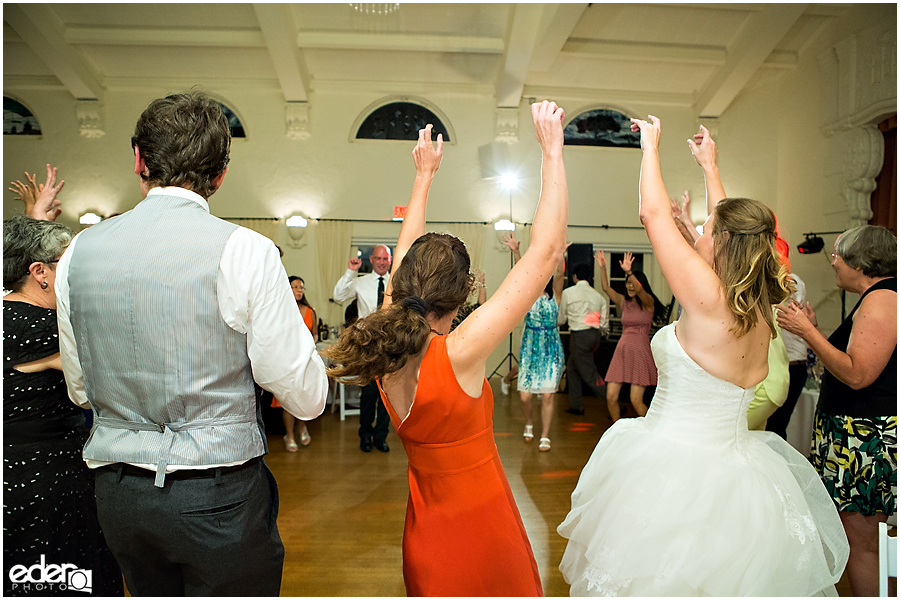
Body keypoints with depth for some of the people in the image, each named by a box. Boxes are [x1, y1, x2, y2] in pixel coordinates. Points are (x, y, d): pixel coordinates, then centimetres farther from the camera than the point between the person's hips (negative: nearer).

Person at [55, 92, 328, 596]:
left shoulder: (78, 252, 0)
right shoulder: (245, 252, -16)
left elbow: (80, 390, 12)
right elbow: (307, 398, -12)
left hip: (118, 493, 5)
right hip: (221, 497, -5)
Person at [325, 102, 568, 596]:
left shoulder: (389, 332, -12)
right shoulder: (458, 354, -29)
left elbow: (406, 253, 5)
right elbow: (546, 251, -28)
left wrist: (424, 175, 14)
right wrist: (552, 151, -20)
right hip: (478, 532, -6)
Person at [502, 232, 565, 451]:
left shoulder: (554, 294, -1)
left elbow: (559, 273, -19)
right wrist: (515, 251, -31)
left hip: (551, 348, -1)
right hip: (530, 347, 1)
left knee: (547, 395, -1)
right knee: (525, 395, 0)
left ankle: (545, 436, 16)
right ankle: (529, 423, 31)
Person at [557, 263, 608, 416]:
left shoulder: (567, 293, -3)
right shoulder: (598, 296, 8)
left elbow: (561, 319, 6)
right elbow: (605, 324, 8)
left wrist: (553, 322, 28)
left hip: (579, 336, -6)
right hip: (595, 335, 6)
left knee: (589, 374, -1)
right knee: (572, 367, 21)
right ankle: (576, 406, 23)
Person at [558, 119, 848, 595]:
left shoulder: (708, 297, -22)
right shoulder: (761, 310, -2)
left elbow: (653, 213, -13)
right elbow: (732, 230, 14)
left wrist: (650, 145, 1)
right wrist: (710, 167, 25)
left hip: (674, 470, -7)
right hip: (732, 464, 7)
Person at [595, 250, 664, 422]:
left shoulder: (648, 302, -3)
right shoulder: (624, 302, 11)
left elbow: (639, 290, -24)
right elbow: (606, 288, 2)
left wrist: (629, 271, -39)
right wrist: (602, 267, -10)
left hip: (640, 351, -5)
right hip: (622, 350, 5)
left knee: (636, 400, -6)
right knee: (611, 397, -1)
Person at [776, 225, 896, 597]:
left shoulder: (881, 299, -15)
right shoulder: (879, 297, 17)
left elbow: (856, 375, -23)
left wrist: (807, 331, -17)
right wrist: (811, 330, 13)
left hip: (869, 437, -10)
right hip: (856, 430, 10)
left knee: (861, 540, 0)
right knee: (858, 536, 14)